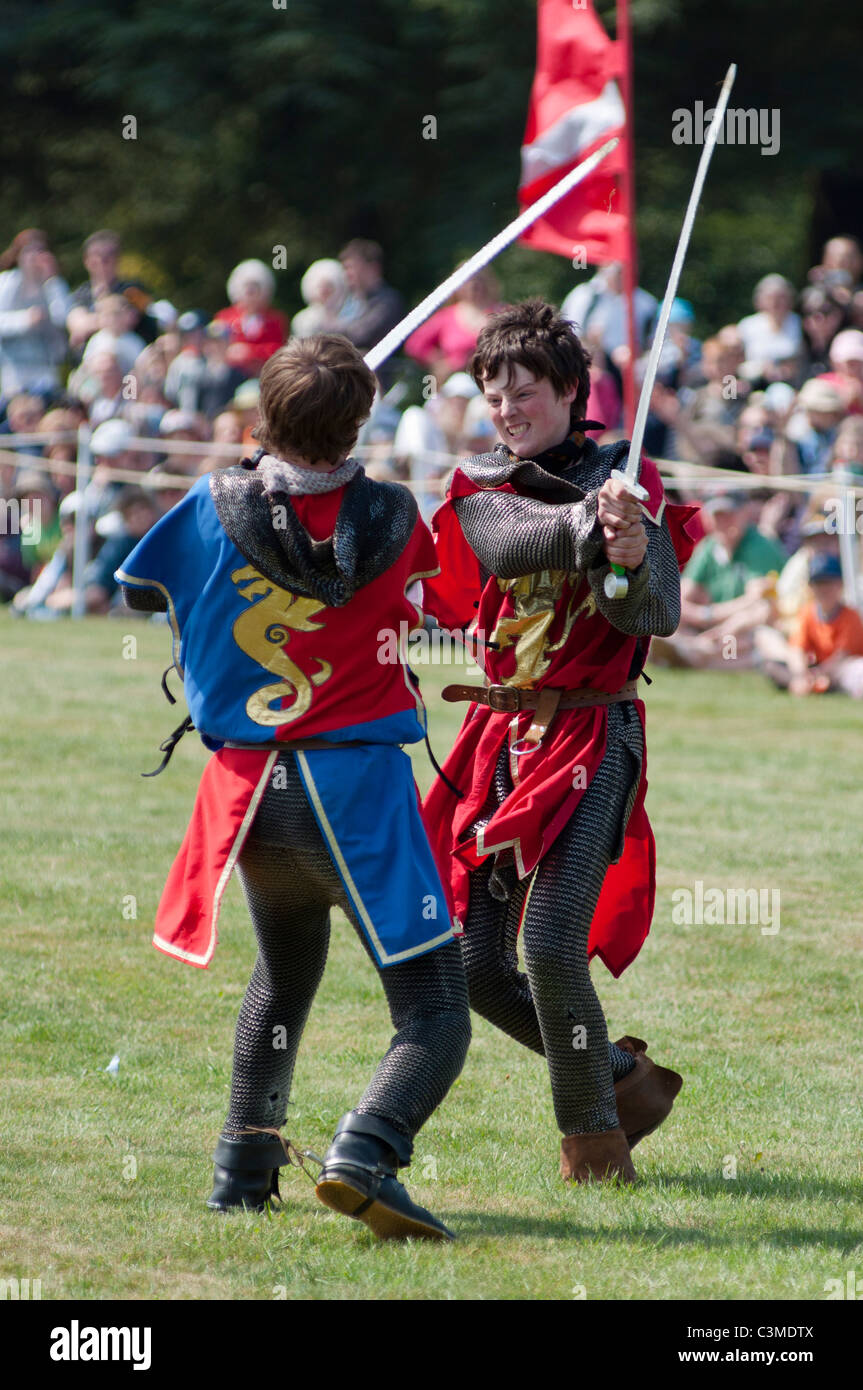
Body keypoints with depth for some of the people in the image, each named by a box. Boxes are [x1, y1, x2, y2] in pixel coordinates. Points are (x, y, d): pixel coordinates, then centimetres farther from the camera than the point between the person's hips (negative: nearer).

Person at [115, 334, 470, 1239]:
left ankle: (245, 1165, 33)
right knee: (435, 1012, -5)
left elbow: (141, 588, 16)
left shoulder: (214, 508, -1)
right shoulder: (390, 520, -5)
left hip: (247, 783, 4)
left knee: (287, 966, 32)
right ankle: (363, 1154, -31)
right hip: (356, 787, -4)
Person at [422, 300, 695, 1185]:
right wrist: (588, 525, -36)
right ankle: (622, 1074, 25)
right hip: (500, 738, 5)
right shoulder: (480, 490, 7)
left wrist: (634, 557, -38)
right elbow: (509, 542, -17)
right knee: (478, 966, 3)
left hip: (592, 737, -5)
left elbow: (657, 614, -17)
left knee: (551, 946, -18)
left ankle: (594, 1135, 1)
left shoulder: (626, 483, -3)